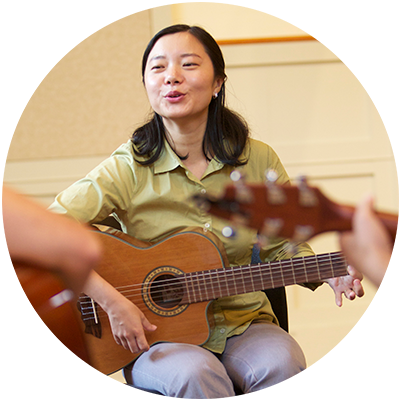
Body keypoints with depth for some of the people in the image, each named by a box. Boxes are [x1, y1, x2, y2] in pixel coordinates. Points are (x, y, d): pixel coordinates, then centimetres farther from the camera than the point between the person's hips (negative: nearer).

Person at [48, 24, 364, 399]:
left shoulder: (259, 161, -1)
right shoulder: (129, 170, -10)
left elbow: (285, 246, 10)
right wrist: (112, 301, -24)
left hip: (243, 326, 3)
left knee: (281, 363, -30)